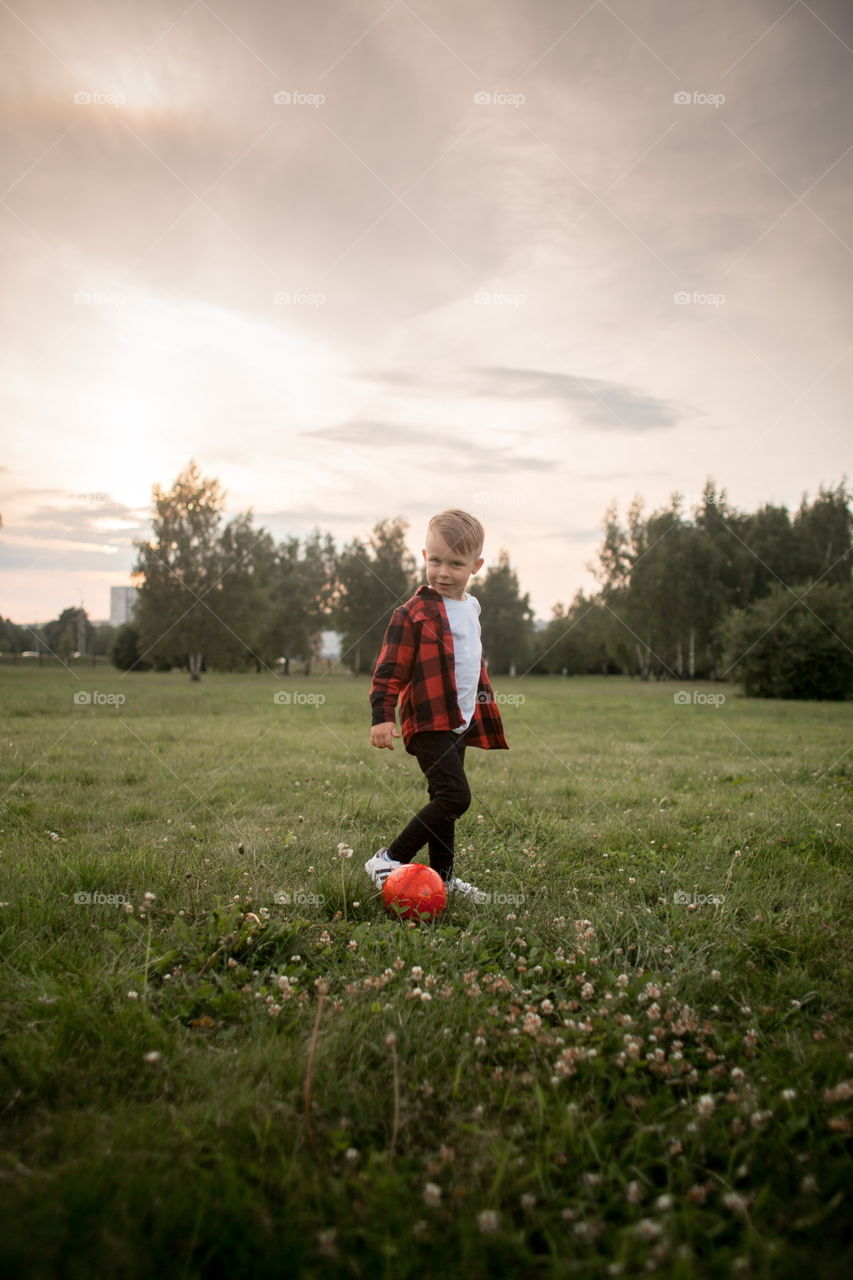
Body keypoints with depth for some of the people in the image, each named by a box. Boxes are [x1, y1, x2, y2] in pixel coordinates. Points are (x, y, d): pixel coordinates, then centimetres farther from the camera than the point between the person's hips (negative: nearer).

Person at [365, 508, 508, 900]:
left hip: (461, 722, 8)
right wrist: (382, 716, -20)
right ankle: (387, 859, -8)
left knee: (444, 799, 13)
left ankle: (442, 876, 24)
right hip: (428, 722, -8)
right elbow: (389, 669, -12)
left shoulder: (471, 608, 14)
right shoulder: (413, 613, -11)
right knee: (455, 796, -17)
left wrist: (484, 713, 30)